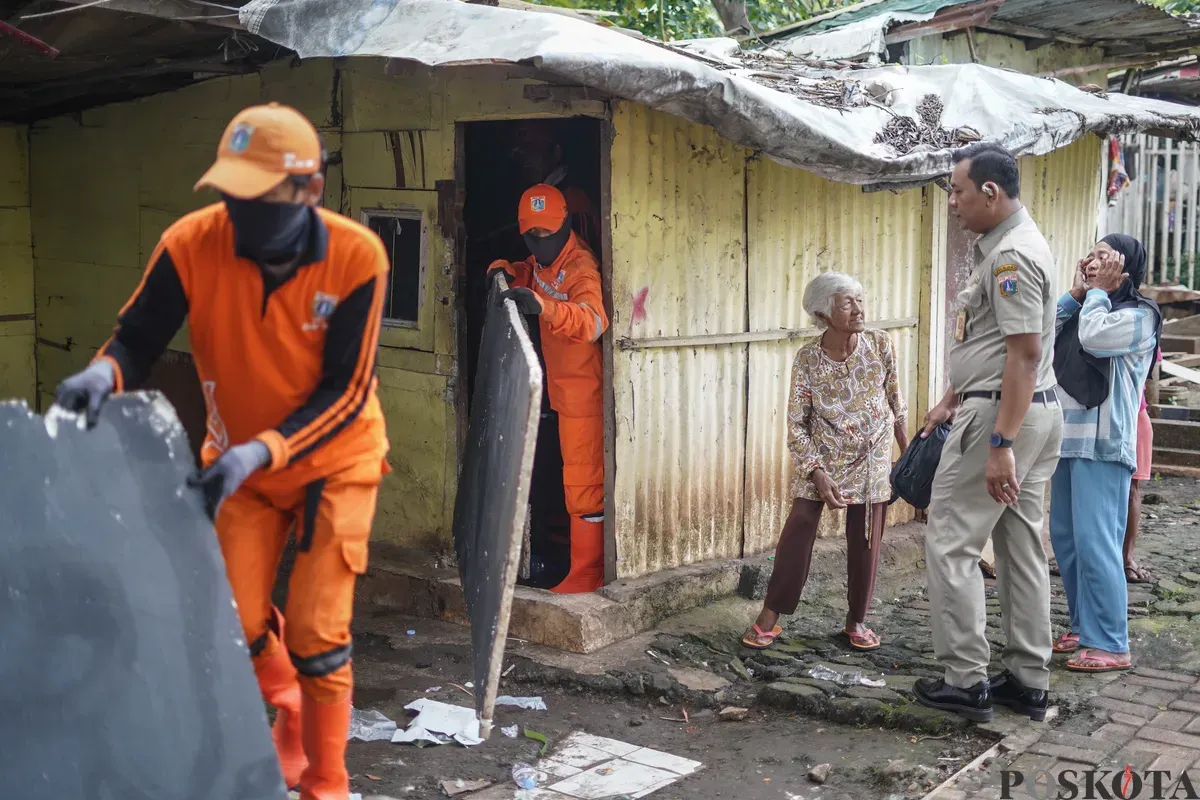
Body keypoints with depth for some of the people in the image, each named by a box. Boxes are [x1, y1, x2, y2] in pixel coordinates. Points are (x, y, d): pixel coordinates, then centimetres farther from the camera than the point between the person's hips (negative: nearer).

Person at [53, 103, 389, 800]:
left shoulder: (357, 257, -26)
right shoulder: (193, 244, -21)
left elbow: (344, 393, -24)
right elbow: (138, 338, -13)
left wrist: (259, 452, -36)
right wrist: (103, 374, -36)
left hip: (333, 462, -2)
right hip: (240, 461, 3)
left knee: (316, 636, -1)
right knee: (237, 620, 5)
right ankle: (289, 705, 40)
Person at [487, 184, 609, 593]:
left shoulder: (581, 268, -22)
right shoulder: (546, 261, 7)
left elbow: (593, 321, -39)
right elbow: (529, 272, 29)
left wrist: (542, 305, -53)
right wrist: (504, 271, 4)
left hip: (584, 391, -10)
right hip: (565, 390, 10)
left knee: (582, 486, -5)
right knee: (579, 481, 19)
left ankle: (585, 576, 1)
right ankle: (587, 568, 32)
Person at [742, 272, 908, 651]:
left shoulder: (880, 346, -9)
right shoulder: (807, 359, -13)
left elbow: (896, 405, 3)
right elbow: (796, 424, -9)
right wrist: (818, 474, -18)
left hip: (871, 457, 1)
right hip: (821, 457, -1)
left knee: (865, 539, 4)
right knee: (798, 529, -5)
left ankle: (857, 620, 22)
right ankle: (770, 616, 6)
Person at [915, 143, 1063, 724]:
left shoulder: (1011, 256, -17)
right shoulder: (1010, 245, 15)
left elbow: (1024, 353, -24)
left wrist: (1000, 444, -26)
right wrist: (951, 400, 24)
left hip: (1002, 416, -10)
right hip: (1034, 415, 10)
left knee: (950, 544, -4)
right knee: (1022, 548, 12)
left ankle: (966, 681, 2)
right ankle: (1029, 681, 18)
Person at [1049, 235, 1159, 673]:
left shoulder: (1138, 315, -4)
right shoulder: (1086, 309, 18)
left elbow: (1094, 338, -22)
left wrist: (1098, 291, -7)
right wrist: (1074, 294, 3)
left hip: (1103, 444, -8)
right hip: (1069, 437, 8)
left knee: (1095, 542, -11)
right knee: (1065, 537, 11)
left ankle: (1109, 644, -5)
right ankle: (1084, 627, 22)